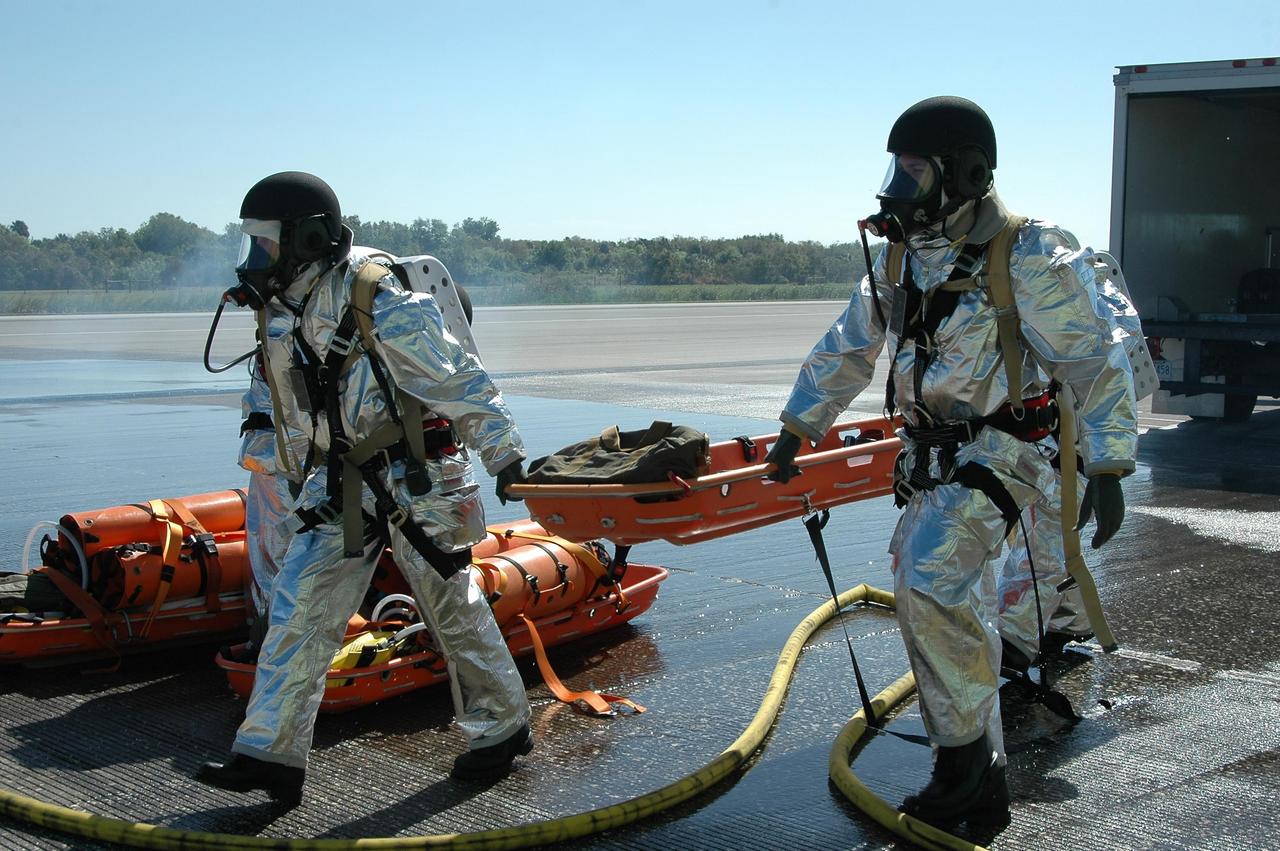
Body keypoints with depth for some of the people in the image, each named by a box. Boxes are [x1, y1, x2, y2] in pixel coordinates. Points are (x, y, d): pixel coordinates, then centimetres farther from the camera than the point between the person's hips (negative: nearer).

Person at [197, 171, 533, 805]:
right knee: (298, 606, 0)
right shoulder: (282, 312, 4)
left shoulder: (380, 306, -21)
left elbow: (459, 380, -17)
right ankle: (271, 753, 5)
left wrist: (504, 453, -16)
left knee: (453, 608, 5)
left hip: (415, 478, -7)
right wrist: (299, 471, 24)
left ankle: (503, 728, 24)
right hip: (339, 479, 7)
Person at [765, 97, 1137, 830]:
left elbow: (1094, 362, -12)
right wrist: (796, 431, 20)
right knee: (955, 618, 10)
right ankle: (980, 784, 22)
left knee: (931, 583, -25)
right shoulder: (901, 257, 8)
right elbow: (846, 349, 17)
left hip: (994, 453, -7)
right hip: (928, 457, 7)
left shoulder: (1025, 255, -14)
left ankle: (965, 749, -6)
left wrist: (1110, 469, -15)